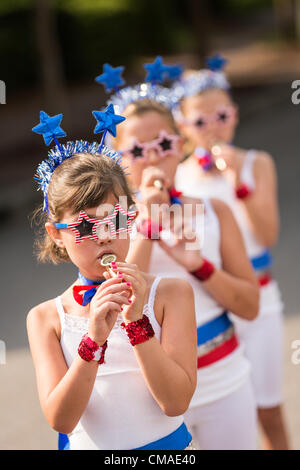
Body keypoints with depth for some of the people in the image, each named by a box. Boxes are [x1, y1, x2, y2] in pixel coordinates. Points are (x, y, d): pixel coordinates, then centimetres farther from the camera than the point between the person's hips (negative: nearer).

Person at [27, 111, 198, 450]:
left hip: (167, 443, 0)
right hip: (87, 446, 0)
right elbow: (60, 420, -8)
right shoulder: (45, 318, 1)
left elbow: (176, 403, -7)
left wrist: (136, 322, -16)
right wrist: (93, 340, -19)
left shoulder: (171, 294, 0)